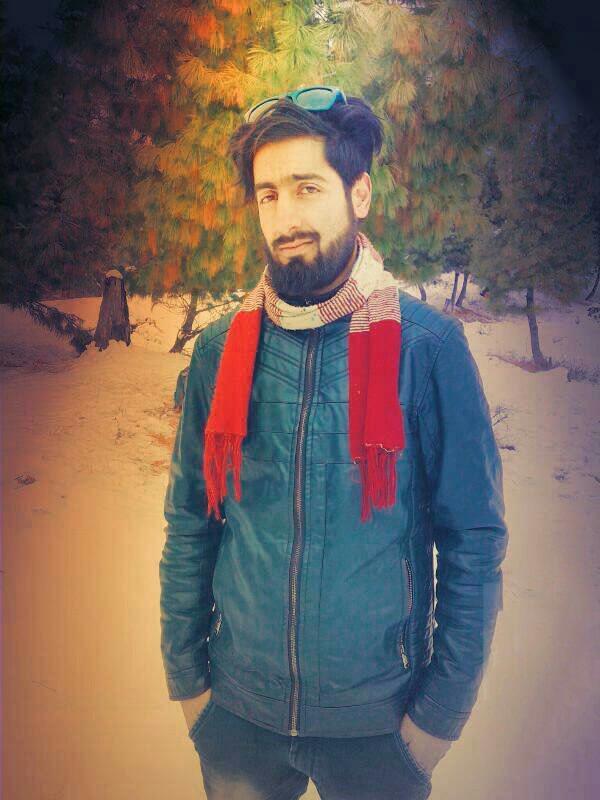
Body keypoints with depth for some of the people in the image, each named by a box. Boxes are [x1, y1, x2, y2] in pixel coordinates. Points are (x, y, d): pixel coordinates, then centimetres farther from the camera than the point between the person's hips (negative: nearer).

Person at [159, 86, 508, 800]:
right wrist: (185, 676, 3)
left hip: (379, 720, -2)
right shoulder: (220, 350, -7)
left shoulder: (429, 346, -14)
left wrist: (442, 711, -6)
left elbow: (474, 538, -9)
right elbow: (190, 526, 1)